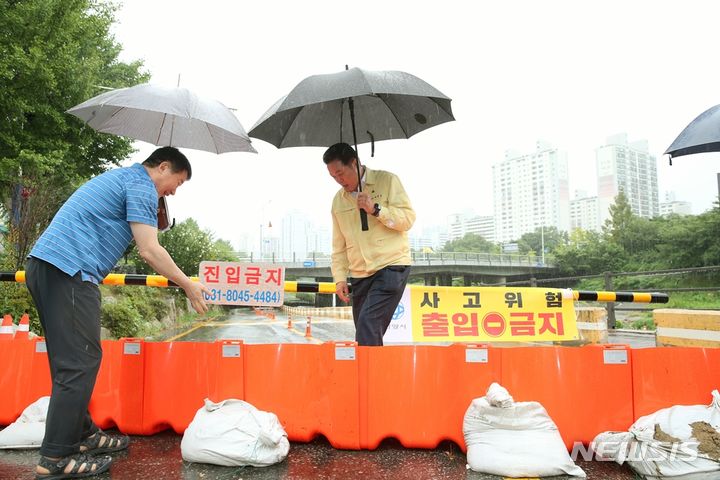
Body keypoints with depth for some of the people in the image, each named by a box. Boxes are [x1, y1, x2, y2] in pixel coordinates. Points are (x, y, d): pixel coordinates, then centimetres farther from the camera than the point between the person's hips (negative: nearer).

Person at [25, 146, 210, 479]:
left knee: (71, 361, 14)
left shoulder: (120, 177, 25)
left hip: (43, 264, 11)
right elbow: (150, 251, -12)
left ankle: (82, 434, 24)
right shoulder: (141, 185, -5)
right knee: (79, 363, -7)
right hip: (69, 270, -11)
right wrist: (188, 286, -3)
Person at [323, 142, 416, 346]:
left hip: (391, 266, -5)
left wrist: (375, 209, -17)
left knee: (369, 321, -20)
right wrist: (339, 277, 6)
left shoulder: (387, 180, 1)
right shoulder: (338, 200, 14)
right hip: (360, 275, 5)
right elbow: (338, 246, 16)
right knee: (367, 330, 6)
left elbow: (408, 218, -6)